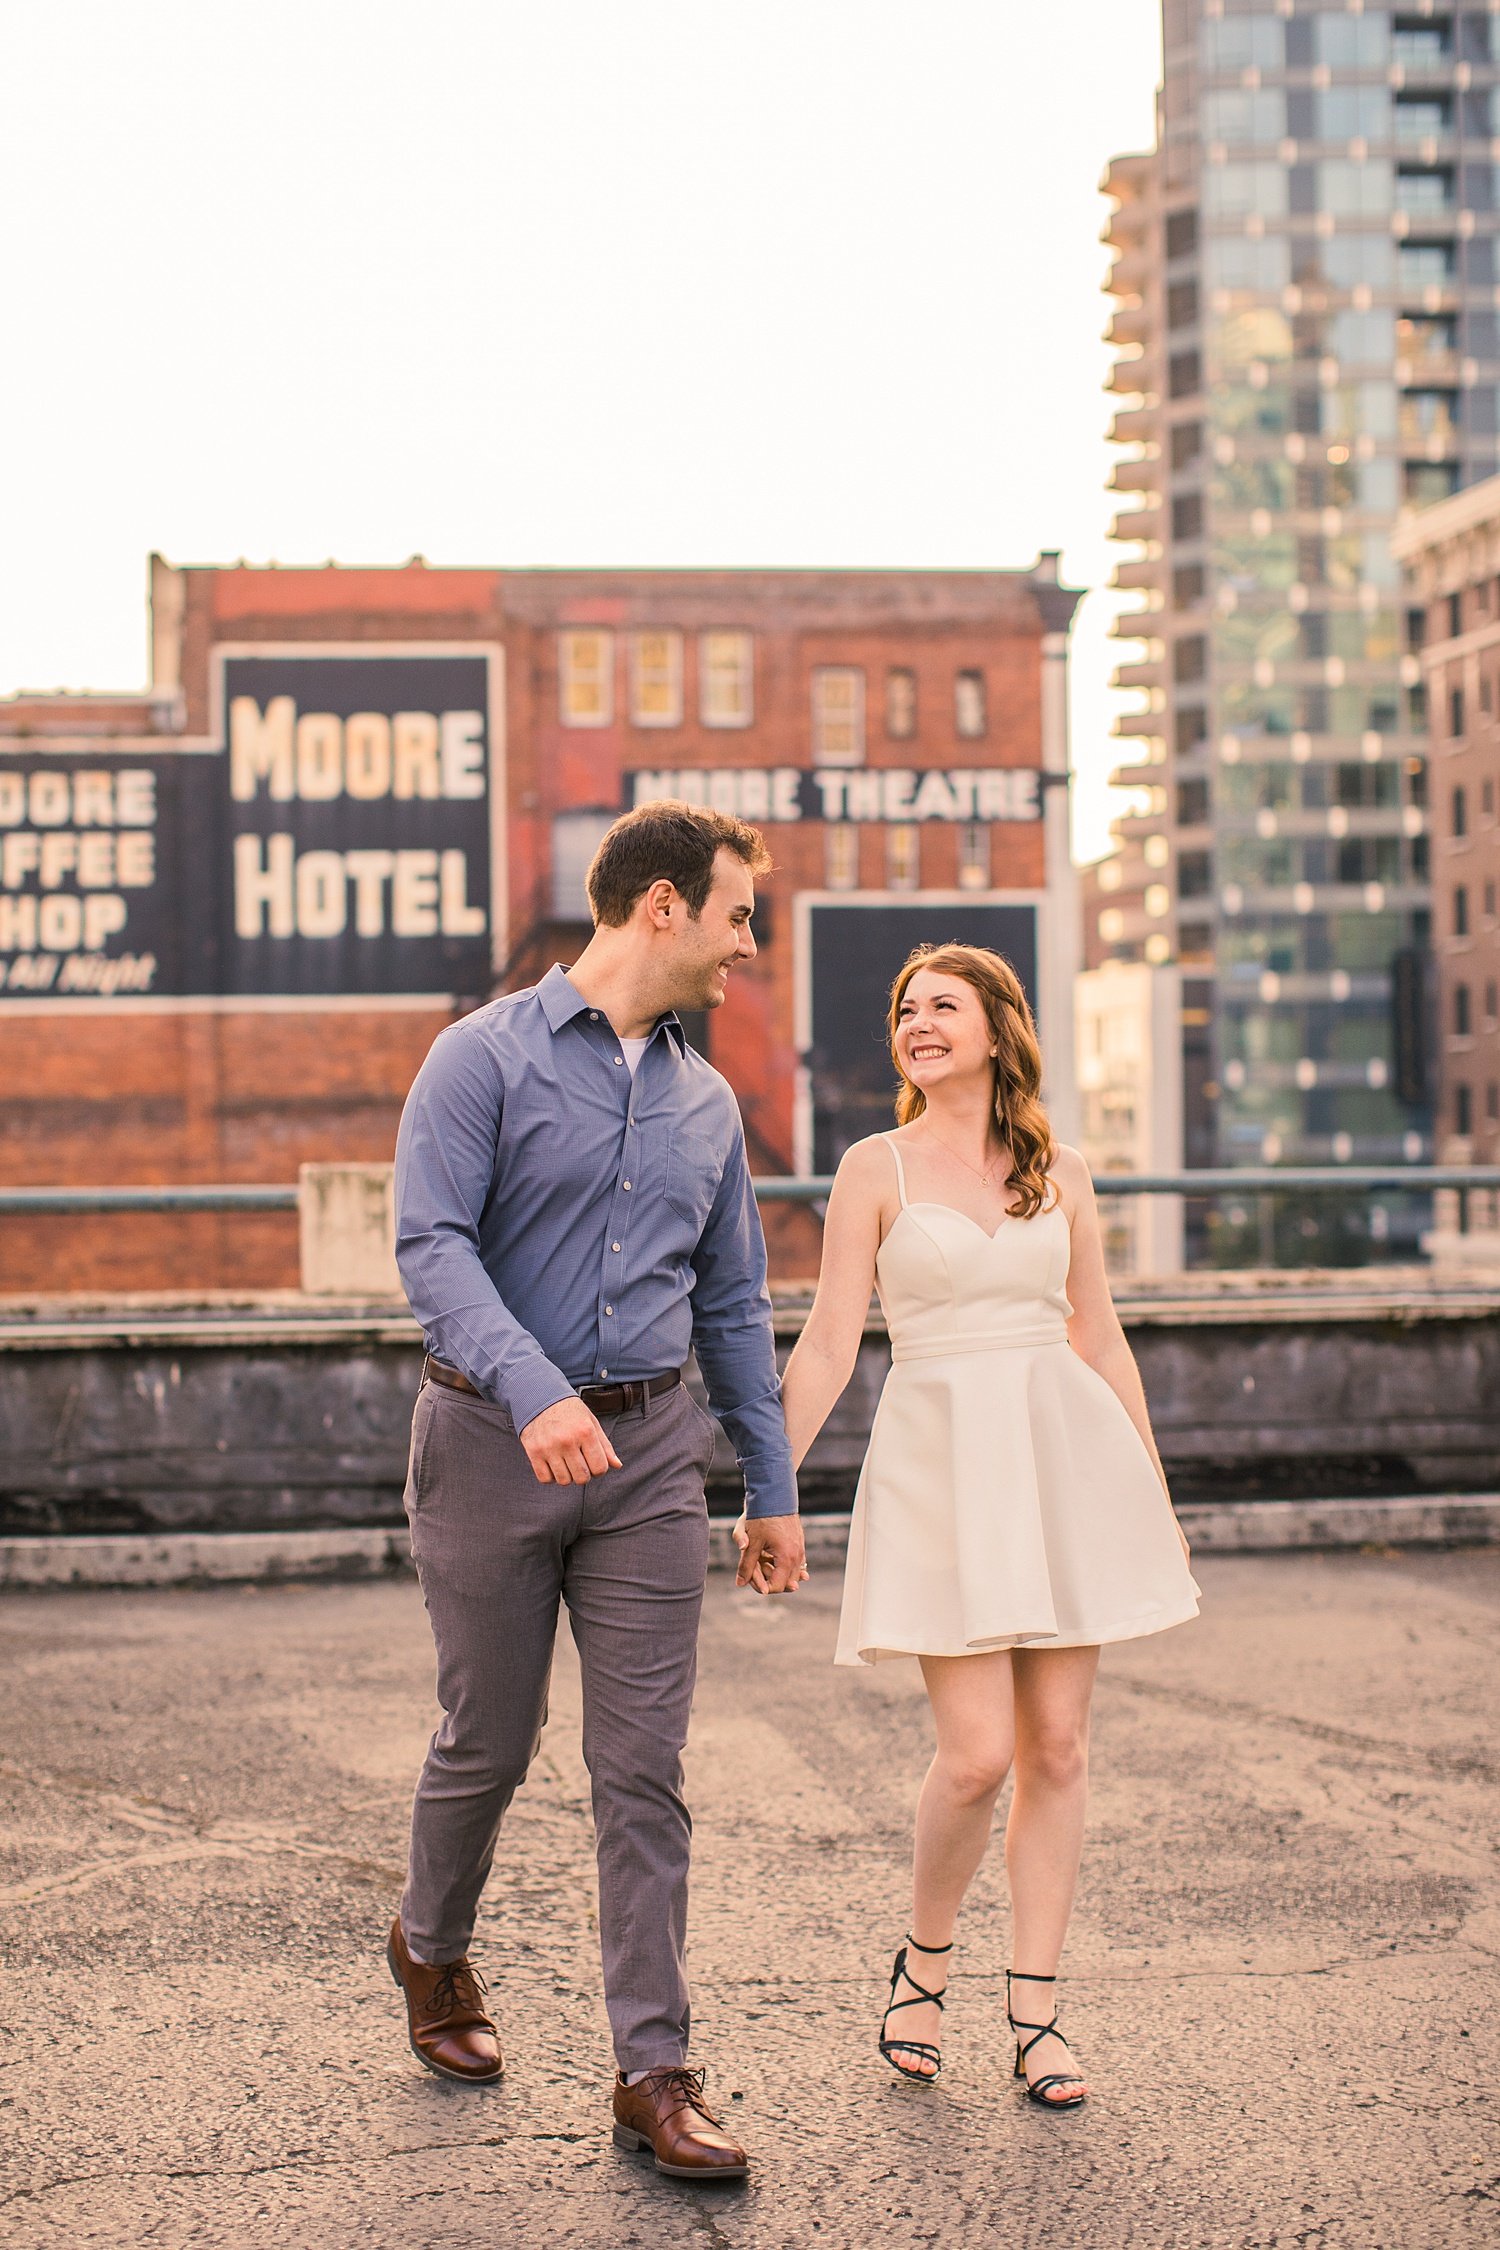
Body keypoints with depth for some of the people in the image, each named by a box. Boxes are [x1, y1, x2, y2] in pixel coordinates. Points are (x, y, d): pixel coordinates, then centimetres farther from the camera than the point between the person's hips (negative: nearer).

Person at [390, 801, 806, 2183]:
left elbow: (732, 1305, 17)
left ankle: (654, 2071, 5)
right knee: (489, 1742, 9)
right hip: (492, 1443, -4)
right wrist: (536, 1389, -31)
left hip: (650, 1453, 4)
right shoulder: (487, 1058, -5)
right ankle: (433, 1950, 38)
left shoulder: (706, 1101, 12)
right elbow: (432, 1244, -16)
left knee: (644, 1769, 0)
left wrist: (774, 1488, 15)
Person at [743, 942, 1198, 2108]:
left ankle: (1034, 2012, 13)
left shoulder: (1061, 1174, 10)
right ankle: (925, 1958, 18)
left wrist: (1156, 1496, 15)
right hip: (941, 1461, -3)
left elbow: (1103, 1343, 15)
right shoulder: (877, 1168, 3)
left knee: (1057, 1746, 3)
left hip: (1065, 1457, 3)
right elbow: (828, 1345, 0)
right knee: (977, 1752, -9)